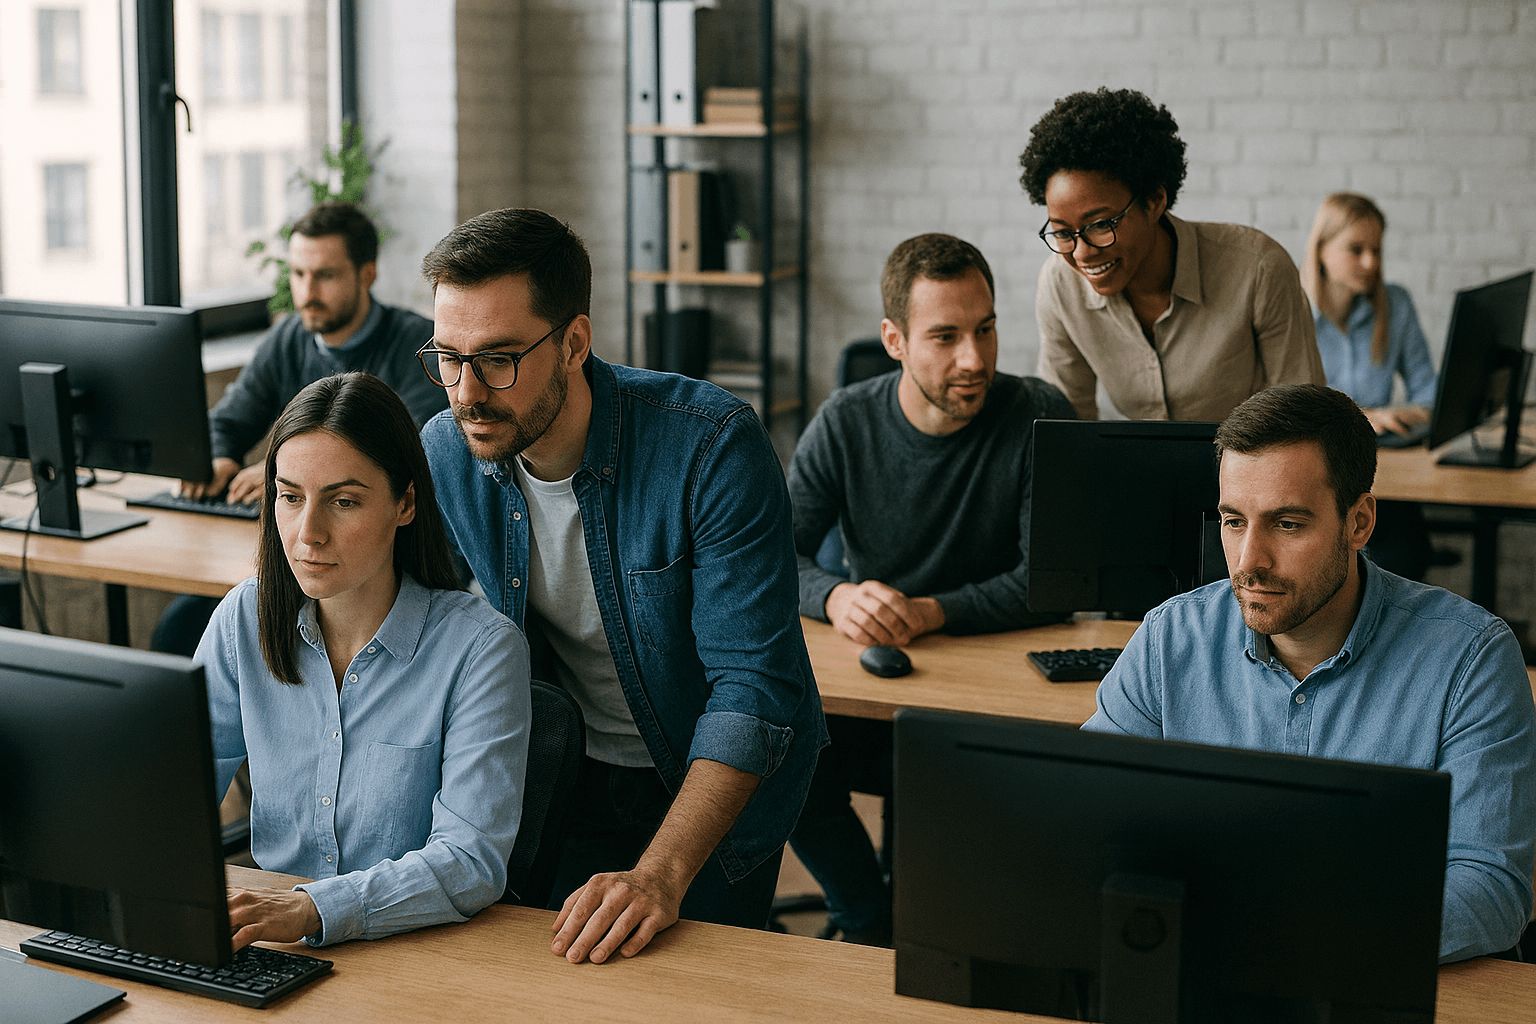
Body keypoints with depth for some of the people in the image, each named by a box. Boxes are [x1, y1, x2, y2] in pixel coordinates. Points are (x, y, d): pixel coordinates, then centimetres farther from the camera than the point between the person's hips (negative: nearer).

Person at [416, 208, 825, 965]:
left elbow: (752, 686, -30)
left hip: (720, 783, -3)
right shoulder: (444, 454, -12)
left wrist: (661, 874, -40)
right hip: (568, 781, 3)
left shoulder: (713, 446, -27)